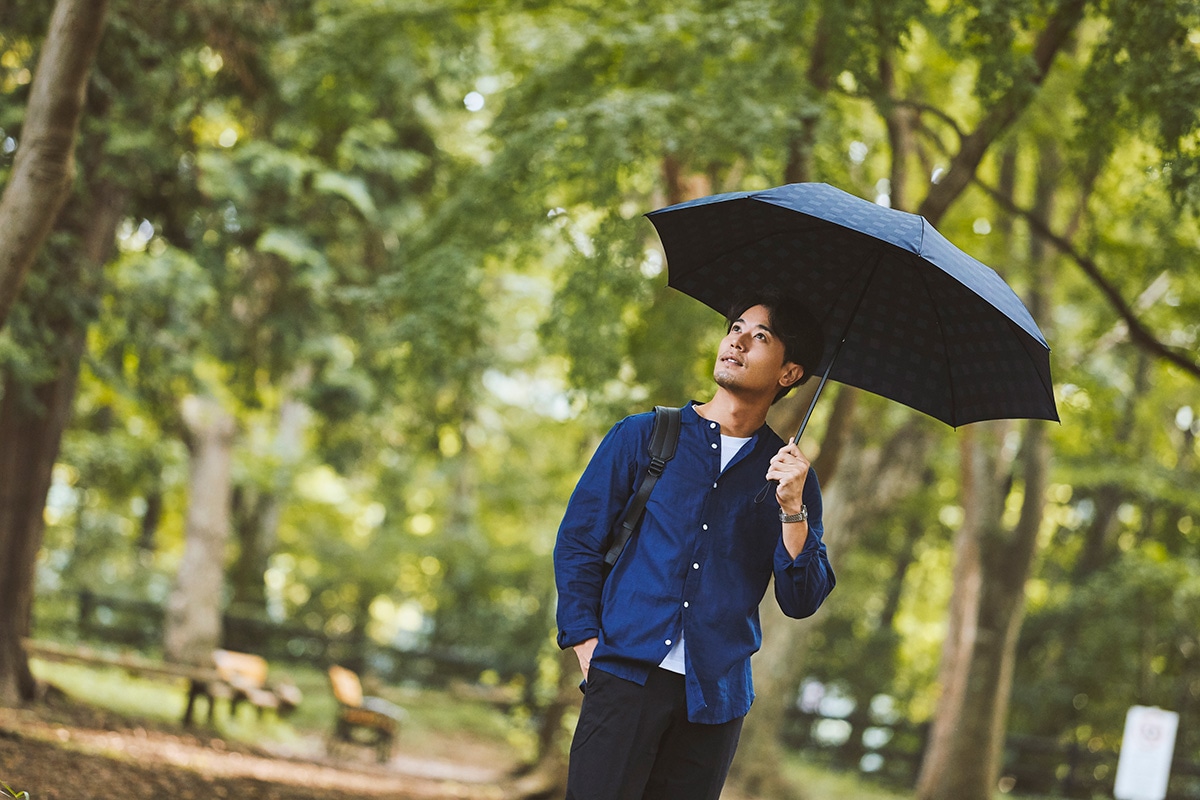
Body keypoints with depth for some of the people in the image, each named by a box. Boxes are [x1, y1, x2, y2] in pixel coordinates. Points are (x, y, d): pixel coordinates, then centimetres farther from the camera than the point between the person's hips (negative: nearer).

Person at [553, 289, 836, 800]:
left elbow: (801, 602, 5)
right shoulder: (642, 436, 9)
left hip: (715, 697, 2)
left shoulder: (791, 475, 11)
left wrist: (792, 510, -9)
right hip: (627, 680, -1)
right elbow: (577, 540, 9)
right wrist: (587, 644, -2)